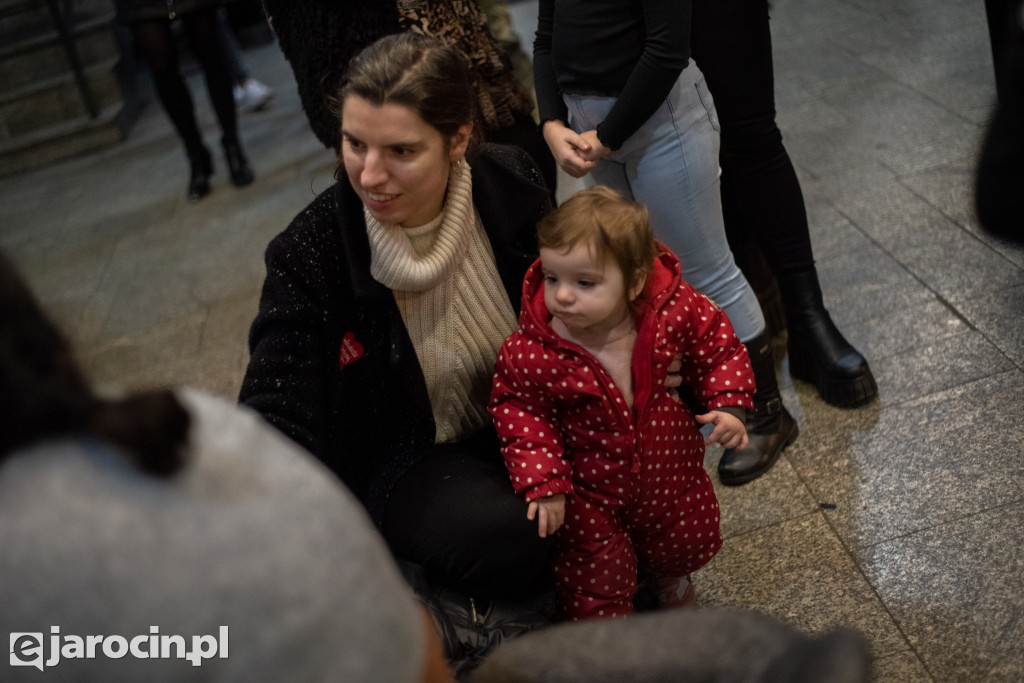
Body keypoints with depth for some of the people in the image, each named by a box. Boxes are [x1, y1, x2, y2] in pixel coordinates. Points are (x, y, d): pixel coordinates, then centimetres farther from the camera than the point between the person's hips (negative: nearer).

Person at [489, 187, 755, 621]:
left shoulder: (674, 311, -25)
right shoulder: (531, 352, -30)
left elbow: (717, 346, -5)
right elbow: (518, 409, -15)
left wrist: (728, 406, -14)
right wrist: (543, 482, -21)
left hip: (666, 465, 3)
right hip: (587, 483, -2)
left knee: (690, 542, 25)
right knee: (598, 568, 9)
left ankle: (669, 571, 62)